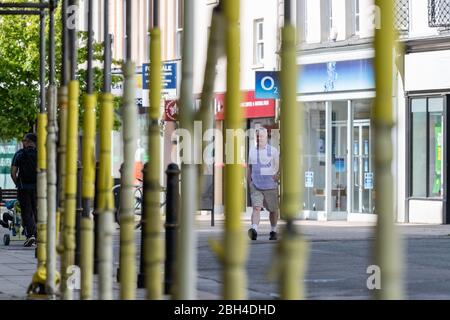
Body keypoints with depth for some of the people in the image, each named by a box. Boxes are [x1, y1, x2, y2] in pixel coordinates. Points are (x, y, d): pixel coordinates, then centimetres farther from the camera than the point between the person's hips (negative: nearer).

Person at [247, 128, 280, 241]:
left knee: (273, 209, 11)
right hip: (256, 186, 2)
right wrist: (249, 180, 16)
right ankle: (254, 230, -30)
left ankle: (273, 231, 28)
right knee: (256, 207, -16)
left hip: (270, 185, -1)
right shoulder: (252, 151, 9)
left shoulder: (273, 151, -2)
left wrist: (278, 175, -18)